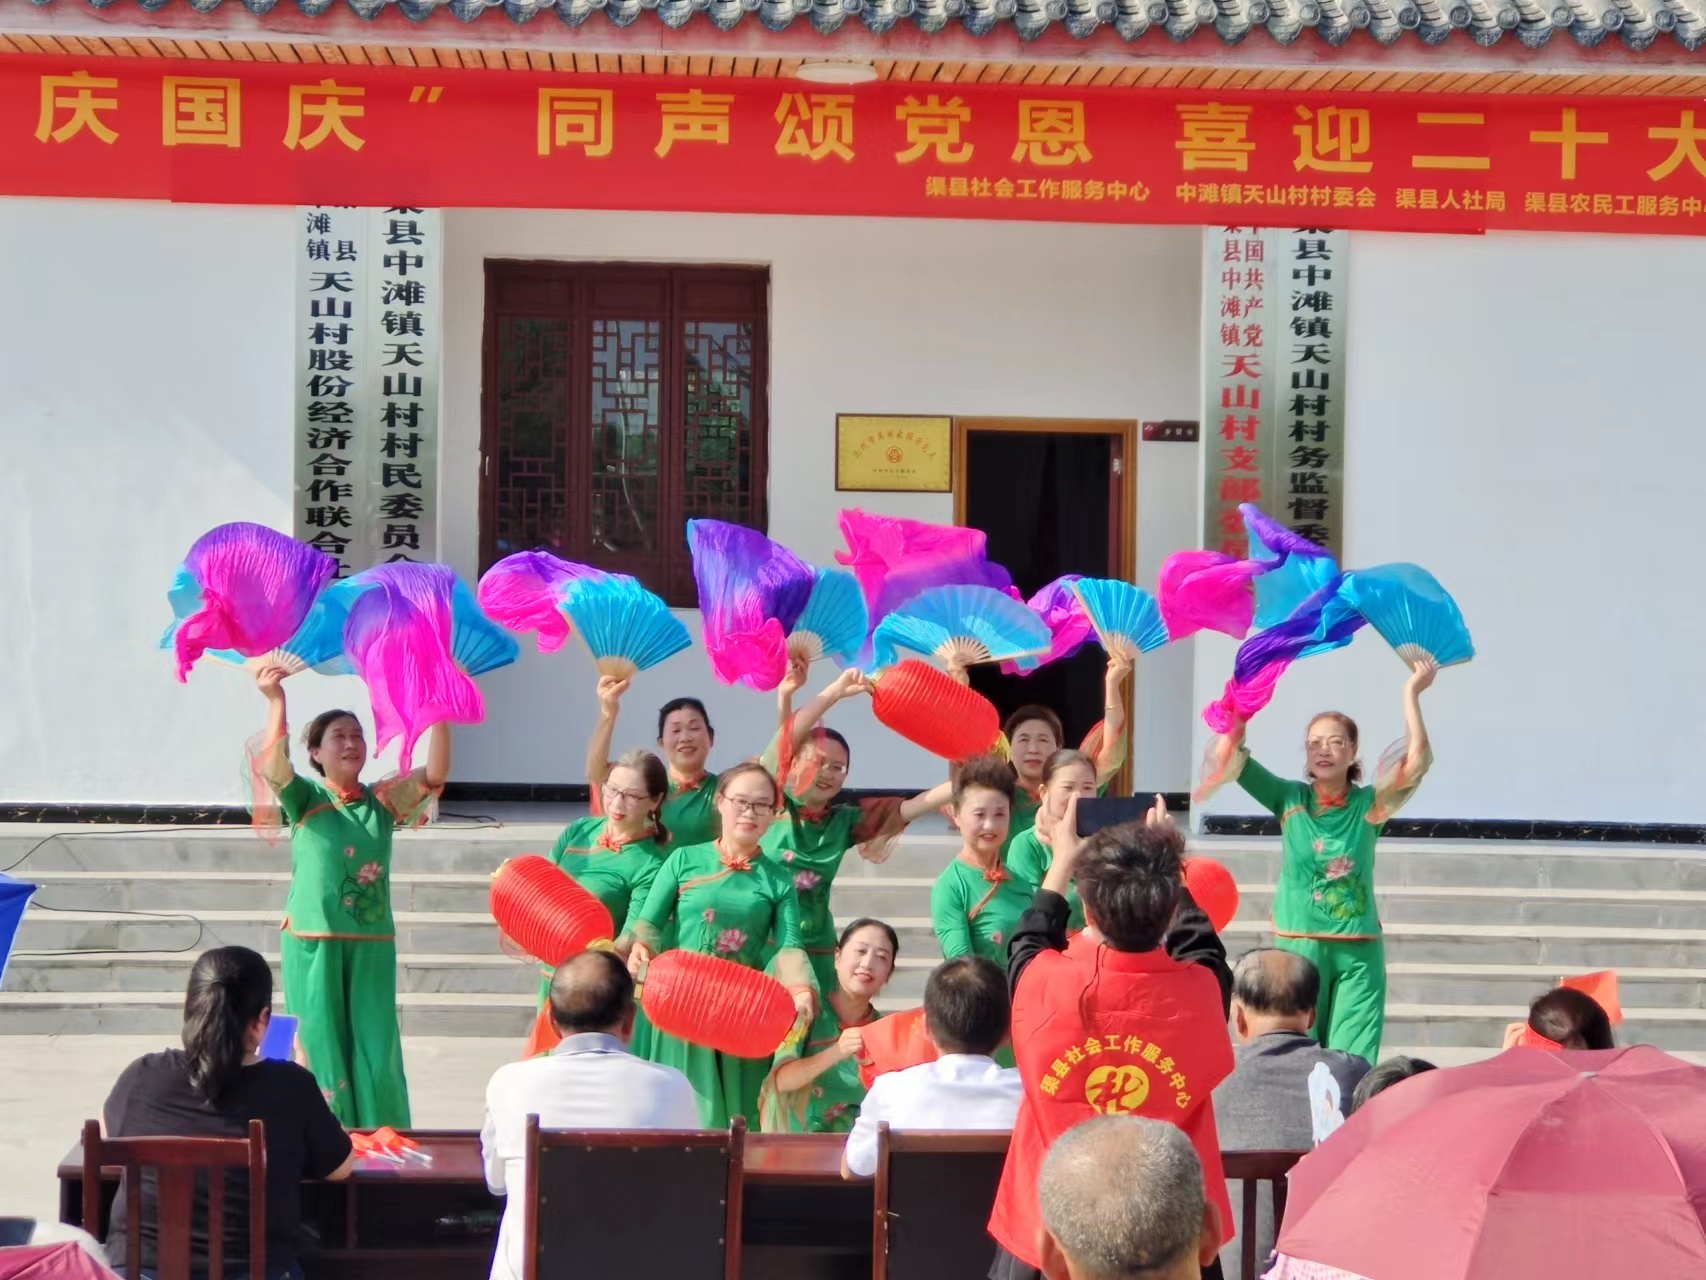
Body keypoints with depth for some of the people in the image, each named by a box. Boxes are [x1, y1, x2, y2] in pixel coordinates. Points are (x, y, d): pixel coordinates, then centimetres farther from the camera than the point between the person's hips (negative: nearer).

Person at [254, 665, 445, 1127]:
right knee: (321, 1042, 0)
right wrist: (276, 703, -31)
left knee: (375, 1046, 2)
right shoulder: (305, 799, 1)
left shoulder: (383, 800, 9)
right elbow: (273, 766, -18)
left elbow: (435, 774, -5)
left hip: (372, 943, 3)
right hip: (314, 942, -3)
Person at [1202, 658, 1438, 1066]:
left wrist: (1412, 695, -17)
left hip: (1358, 951, 0)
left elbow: (1418, 760, -14)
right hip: (1297, 946, 1)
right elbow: (1230, 756, -5)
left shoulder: (1368, 804, 0)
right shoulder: (1289, 799, 3)